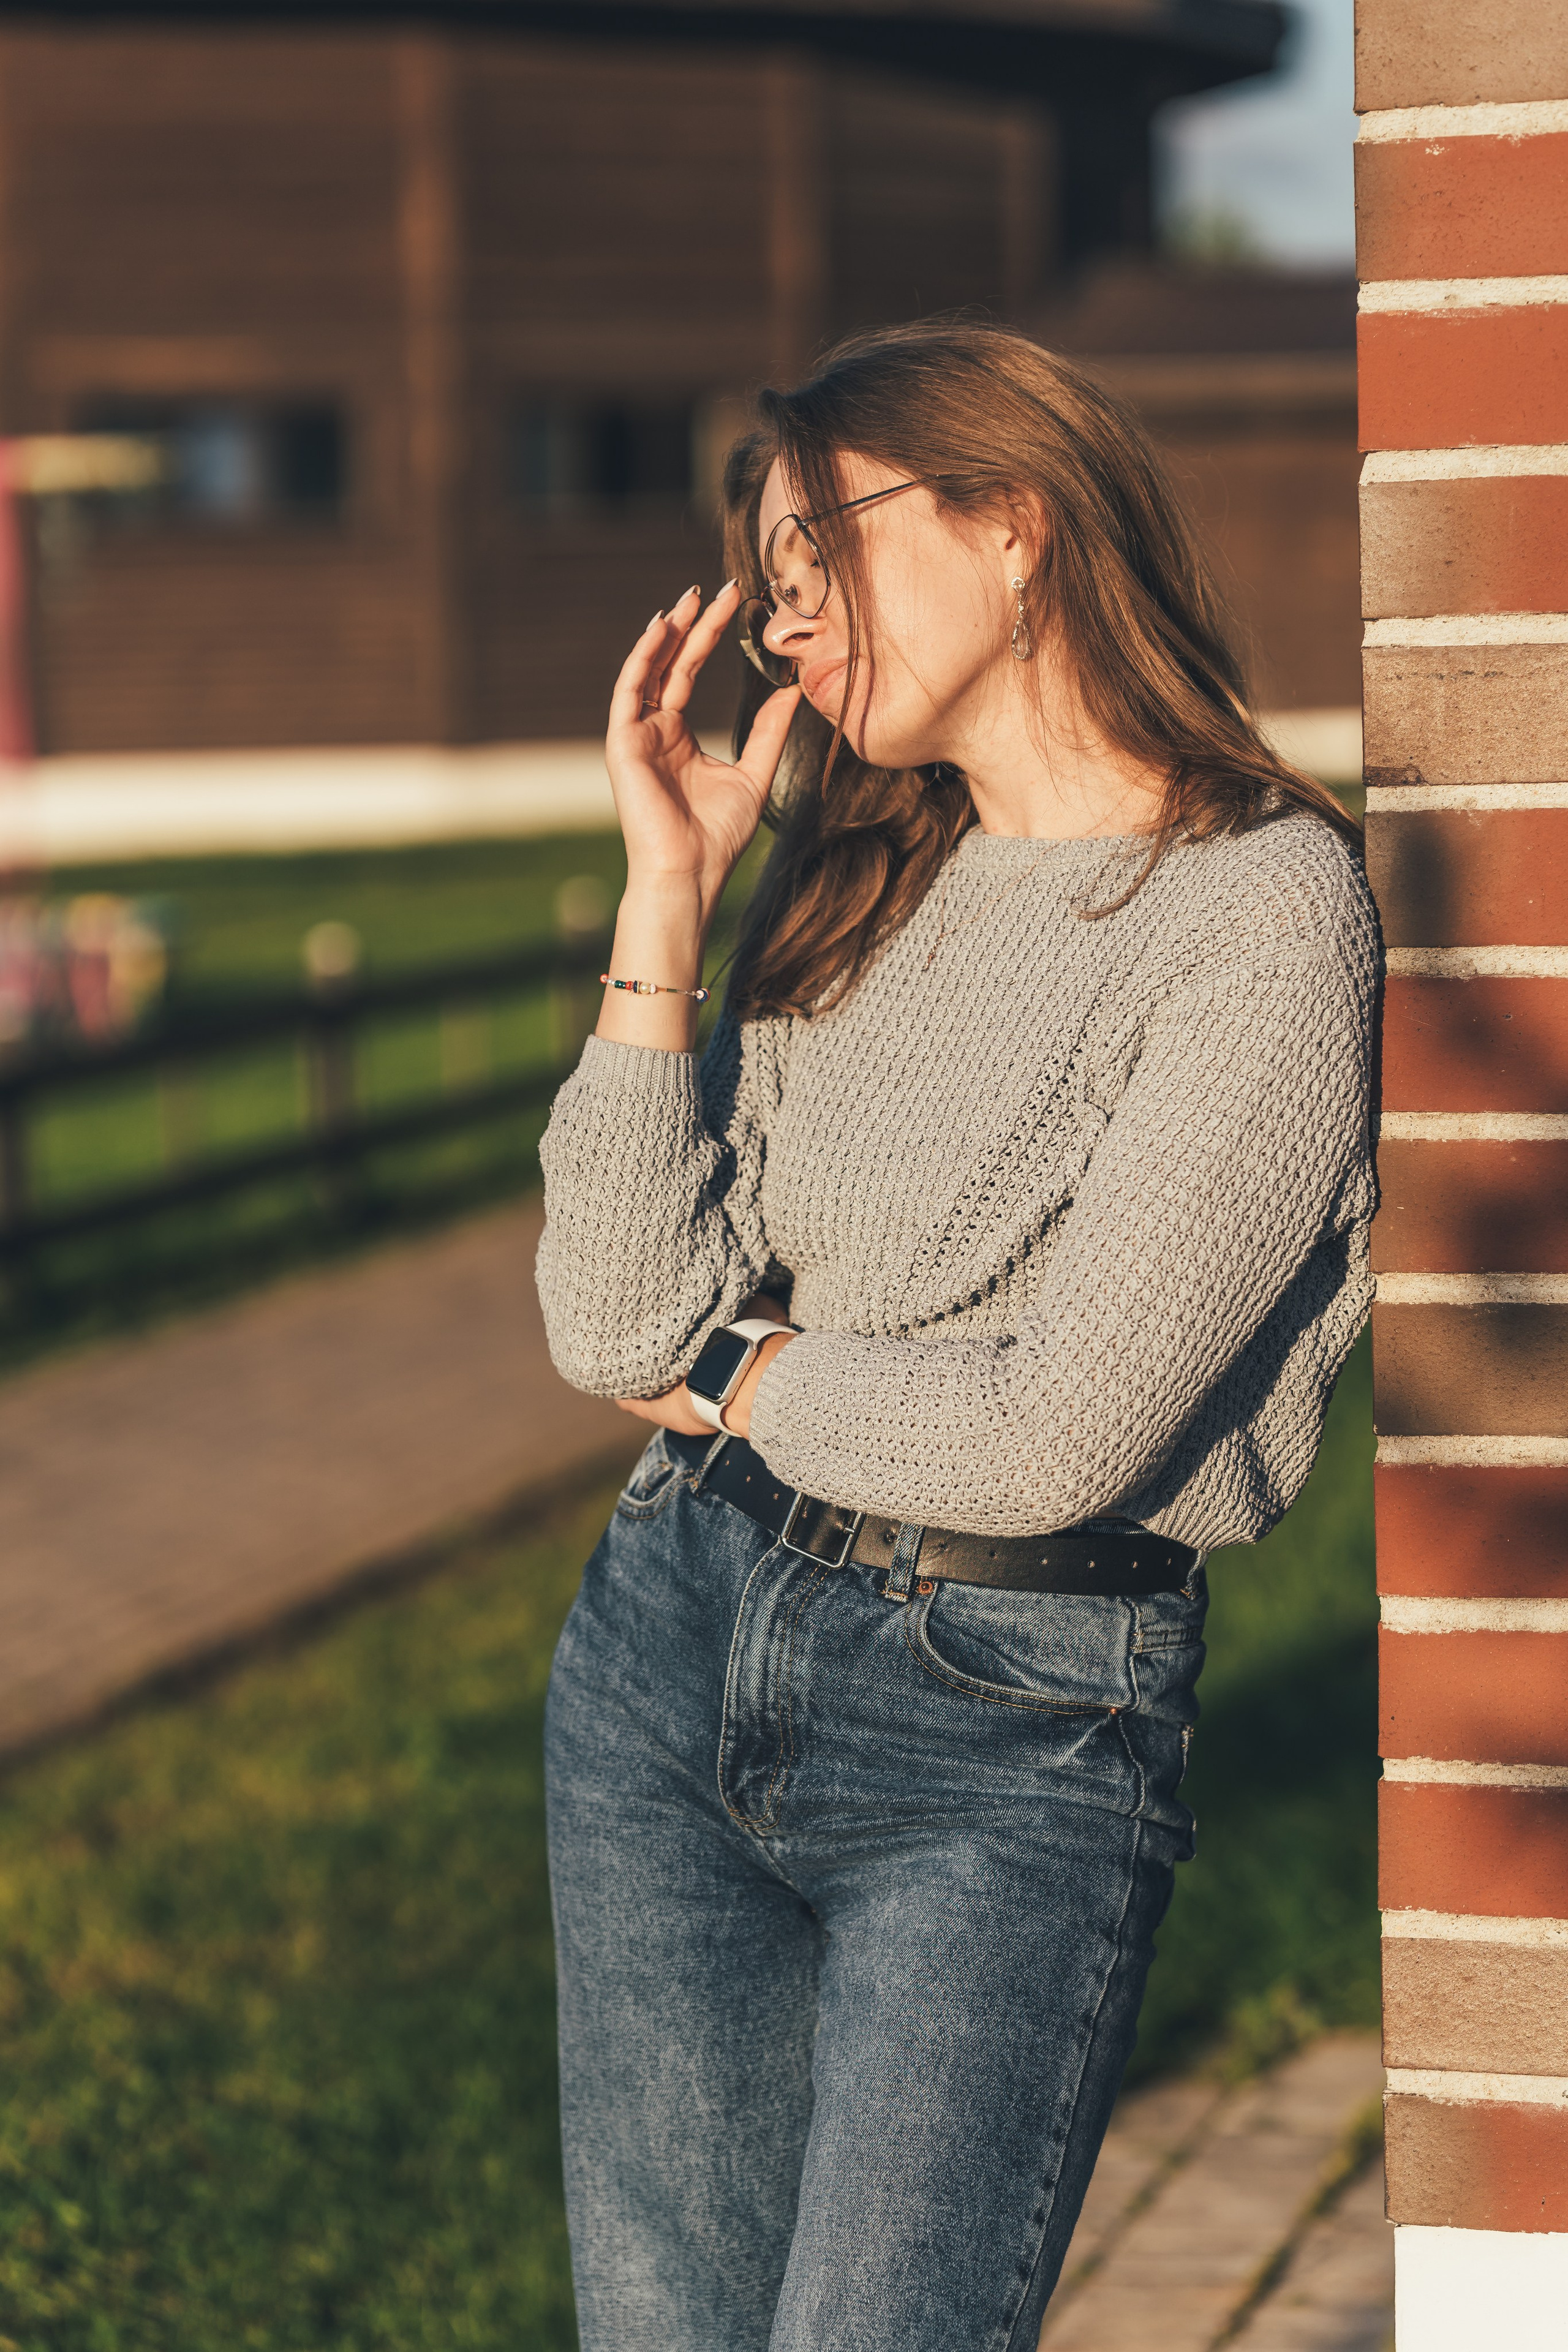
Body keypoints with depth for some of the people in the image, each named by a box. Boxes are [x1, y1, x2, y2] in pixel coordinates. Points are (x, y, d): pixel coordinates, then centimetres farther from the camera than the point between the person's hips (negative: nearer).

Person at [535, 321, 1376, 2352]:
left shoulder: (1265, 914, -11)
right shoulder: (861, 886, 10)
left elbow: (1056, 1436, -18)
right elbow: (616, 1324, 0)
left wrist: (737, 1375, -1)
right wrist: (667, 899, -3)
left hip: (1016, 1740, -6)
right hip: (673, 1650, 6)